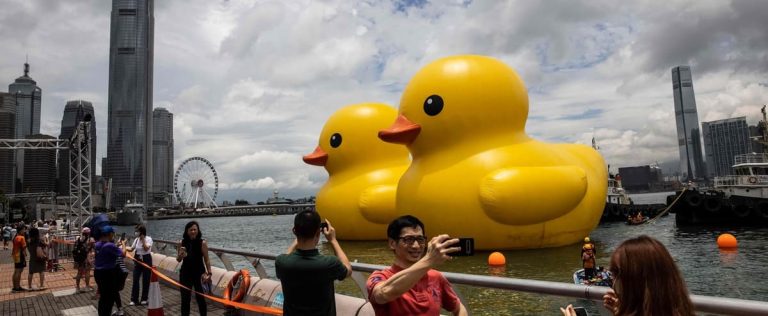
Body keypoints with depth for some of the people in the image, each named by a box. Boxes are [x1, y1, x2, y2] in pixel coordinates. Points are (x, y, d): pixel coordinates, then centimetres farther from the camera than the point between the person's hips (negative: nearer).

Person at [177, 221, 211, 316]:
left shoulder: (202, 243, -11)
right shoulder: (182, 242, -1)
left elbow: (206, 260, -8)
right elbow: (178, 260, 7)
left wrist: (209, 273, -15)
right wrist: (180, 255, -15)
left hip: (199, 273, -3)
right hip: (185, 273, 3)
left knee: (200, 298, 5)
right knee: (185, 299, 11)